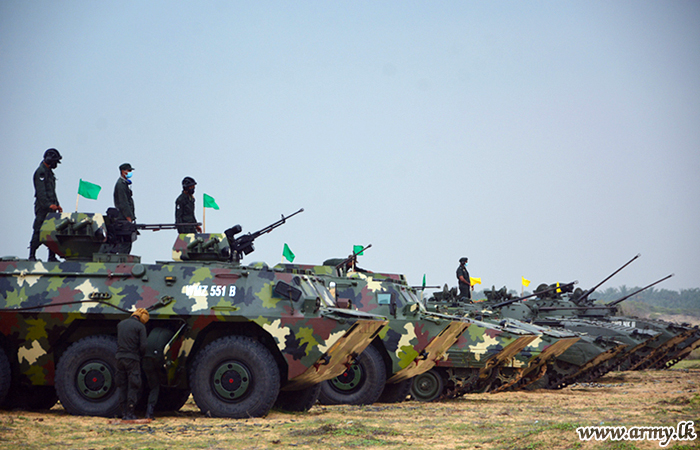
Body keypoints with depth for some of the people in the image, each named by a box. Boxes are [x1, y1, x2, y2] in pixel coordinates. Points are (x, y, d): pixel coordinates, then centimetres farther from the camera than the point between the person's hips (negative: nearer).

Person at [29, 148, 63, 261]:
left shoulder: (49, 172, 22)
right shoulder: (41, 171, -9)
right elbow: (41, 191, -18)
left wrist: (57, 205, 21)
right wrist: (49, 205, -24)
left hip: (50, 207, 9)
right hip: (42, 207, -9)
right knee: (39, 231, -9)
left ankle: (52, 256, 5)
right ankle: (32, 255, -6)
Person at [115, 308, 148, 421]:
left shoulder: (120, 324, 13)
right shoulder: (140, 326, -5)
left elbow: (118, 342, 17)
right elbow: (143, 346, -9)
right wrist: (140, 355, 7)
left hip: (120, 357, 5)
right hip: (132, 358, -5)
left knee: (122, 386, 10)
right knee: (133, 387, 0)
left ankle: (124, 413, 10)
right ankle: (130, 414, -2)